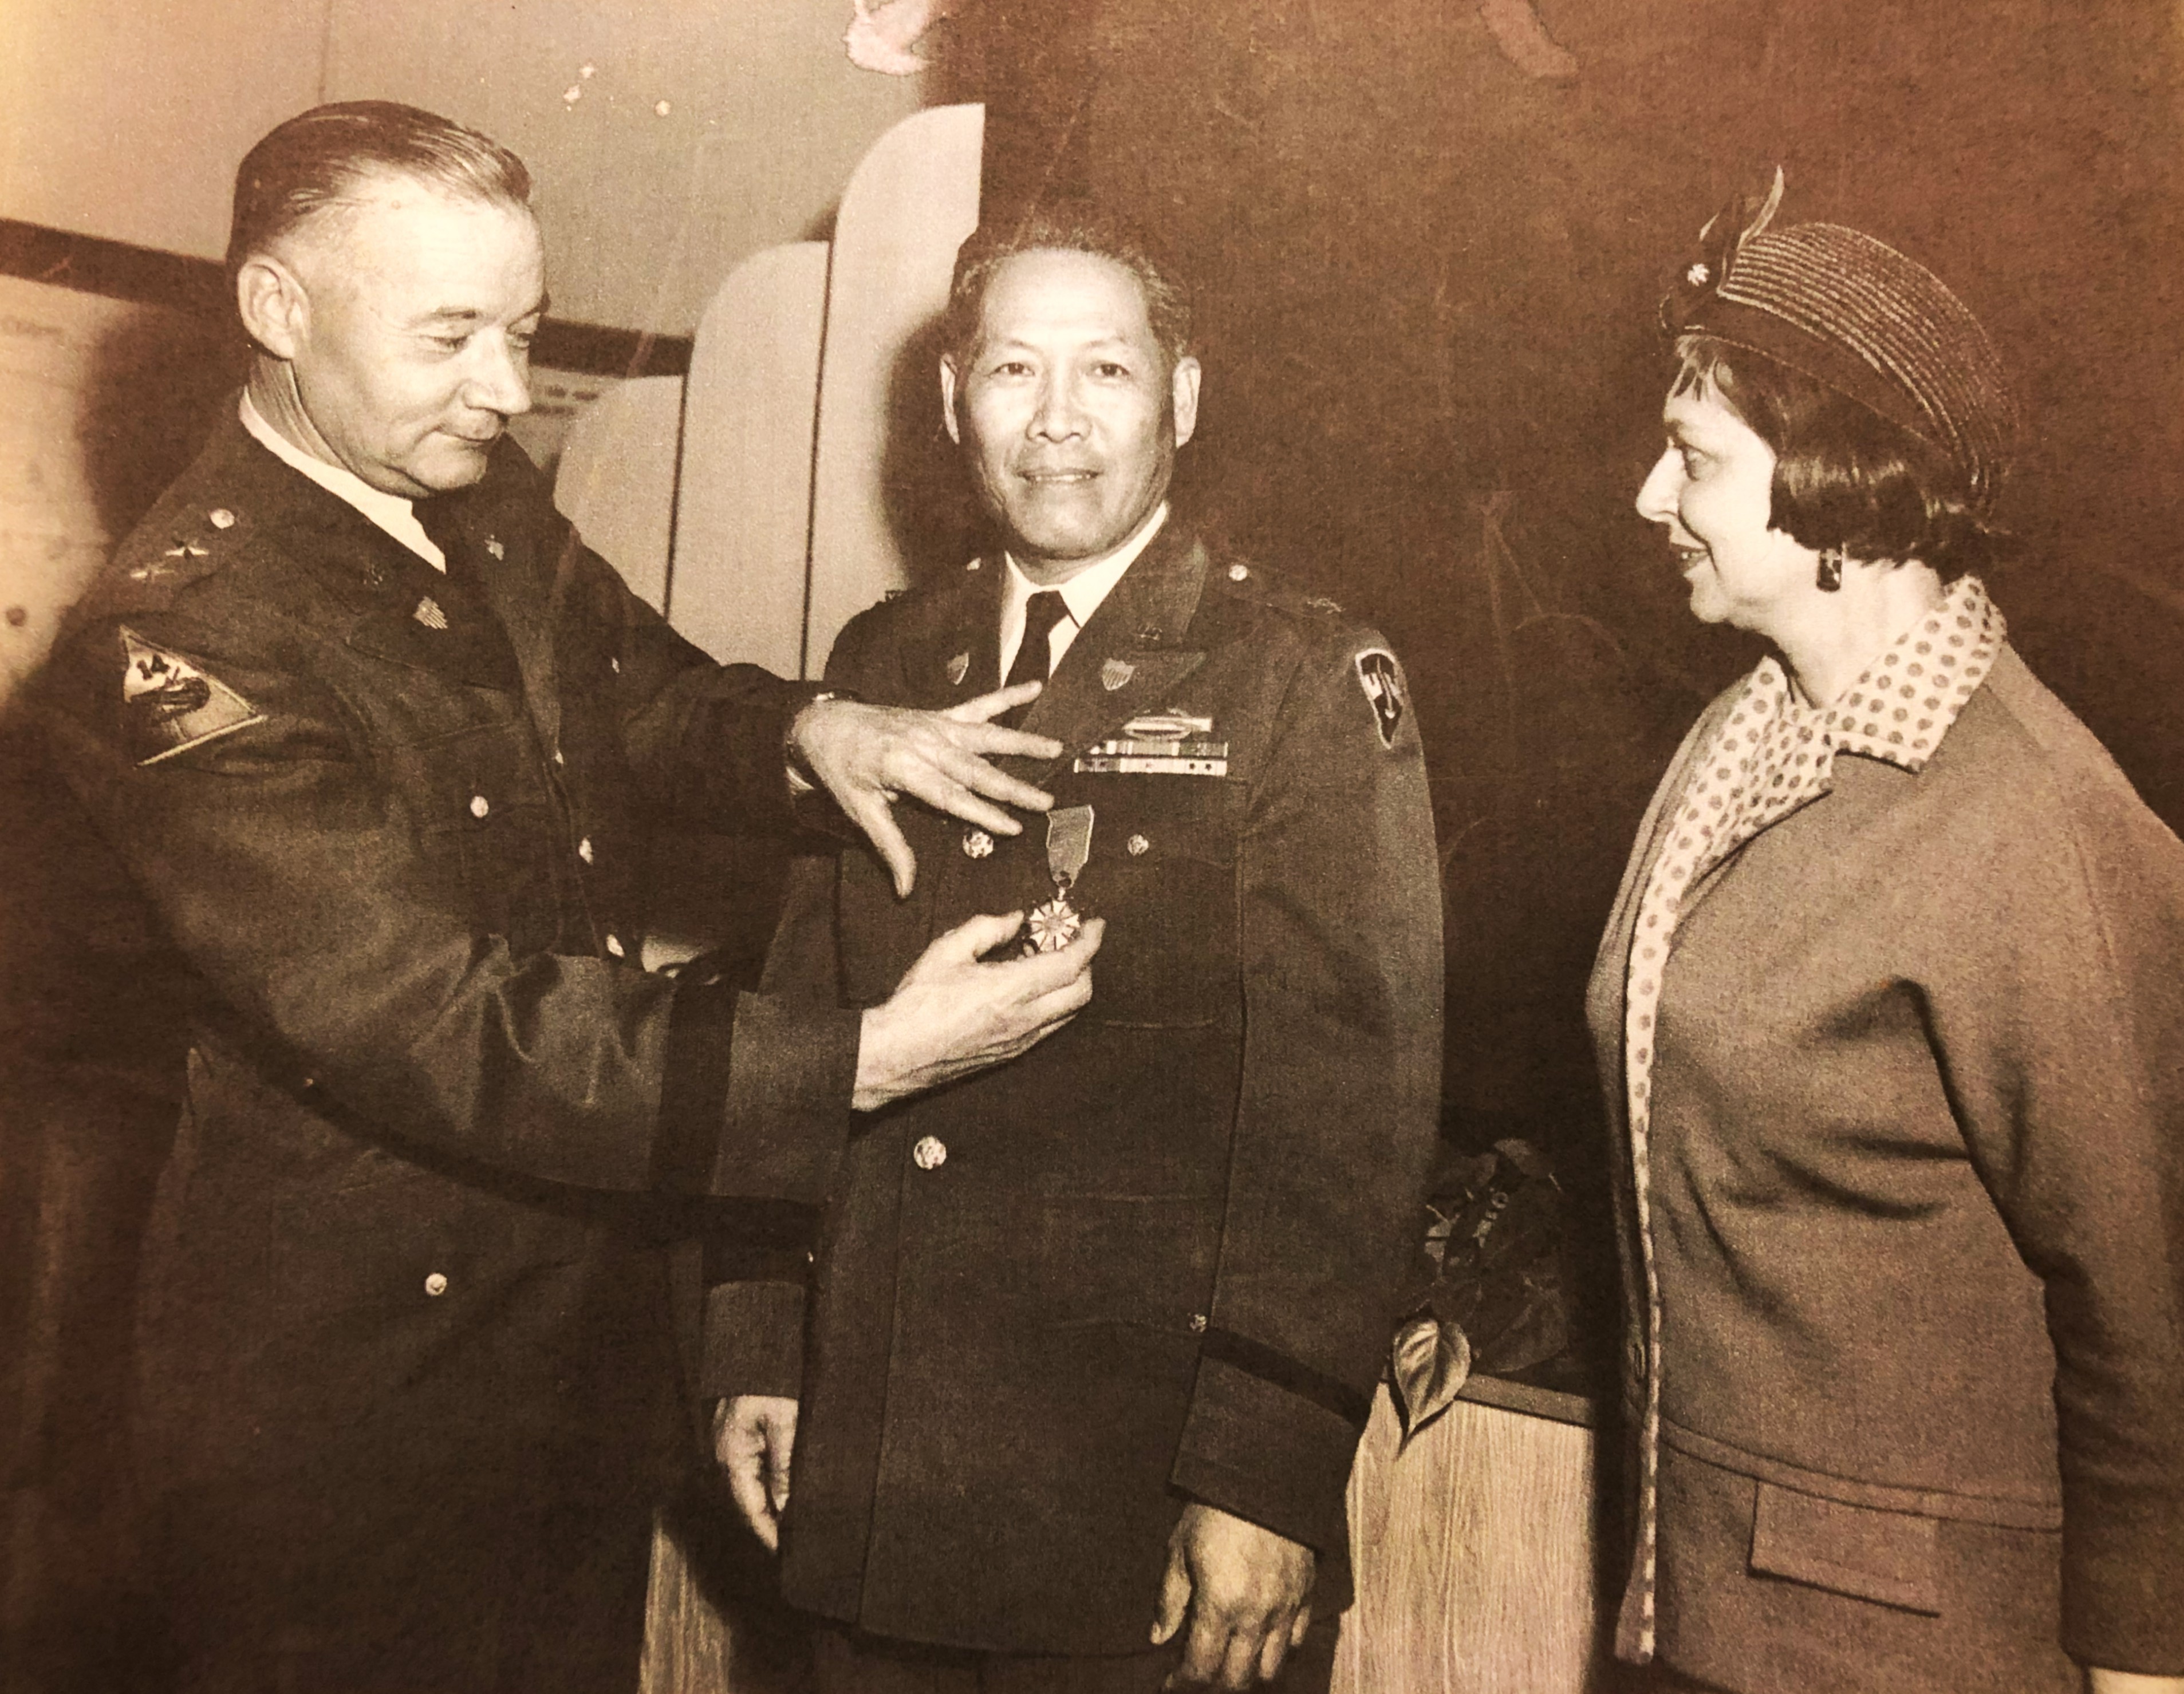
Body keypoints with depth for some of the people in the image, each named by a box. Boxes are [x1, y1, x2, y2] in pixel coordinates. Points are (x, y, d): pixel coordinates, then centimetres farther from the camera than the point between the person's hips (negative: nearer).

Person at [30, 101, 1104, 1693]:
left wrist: (806, 728, -9)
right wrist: (864, 1058, -29)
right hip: (352, 1389, -7)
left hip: (594, 1314, 8)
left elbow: (644, 694, 15)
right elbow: (445, 1035, -29)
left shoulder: (489, 505, 1)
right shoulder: (175, 646, -24)